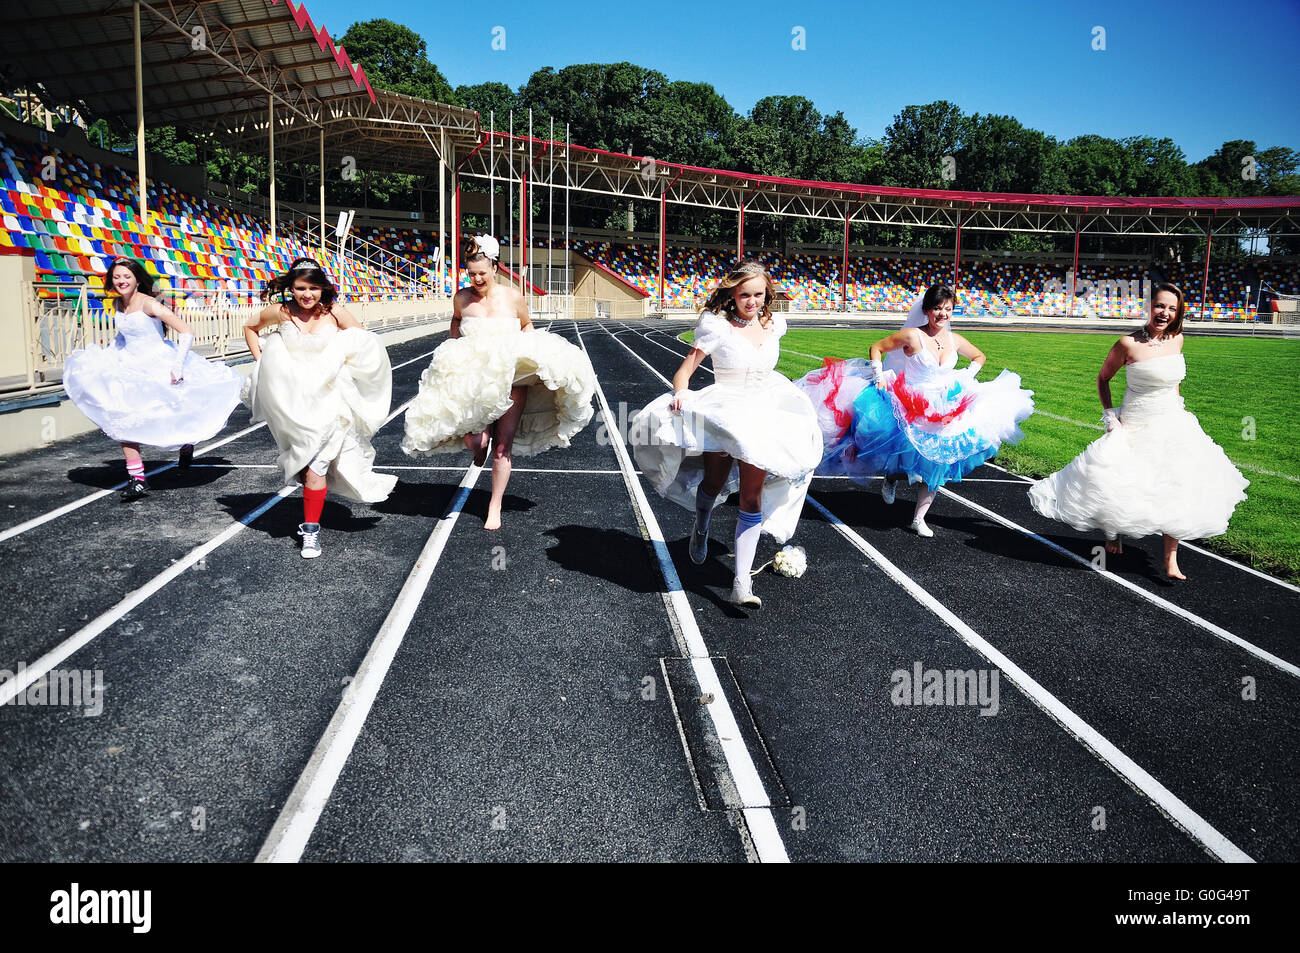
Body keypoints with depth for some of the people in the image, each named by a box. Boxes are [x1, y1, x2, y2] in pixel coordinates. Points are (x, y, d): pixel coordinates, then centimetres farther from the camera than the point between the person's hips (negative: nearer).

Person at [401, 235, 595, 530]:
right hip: (474, 380, 1)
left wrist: (525, 350, -1)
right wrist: (456, 348, 12)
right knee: (474, 442, -18)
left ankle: (495, 508, 12)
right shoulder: (462, 298, 3)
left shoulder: (513, 298, -1)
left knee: (503, 445, -1)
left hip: (512, 378, 0)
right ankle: (480, 447, 23)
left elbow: (527, 325, 17)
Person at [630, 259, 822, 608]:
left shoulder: (774, 325, 7)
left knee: (752, 496, -6)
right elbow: (684, 372, -11)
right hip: (722, 410, -2)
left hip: (762, 413, 3)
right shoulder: (718, 326, -7)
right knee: (715, 479, -12)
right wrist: (681, 393, -30)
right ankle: (701, 530, 26)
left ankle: (741, 583, -7)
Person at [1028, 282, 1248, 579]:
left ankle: (1171, 560, 6)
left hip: (1173, 427, 4)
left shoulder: (1176, 339, 1)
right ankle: (1115, 533, 31)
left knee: (1175, 491, -3)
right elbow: (1103, 378, 0)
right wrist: (1110, 415, -5)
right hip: (1136, 430, -4)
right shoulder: (1128, 343, -14)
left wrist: (1178, 407, 14)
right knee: (1122, 488, -3)